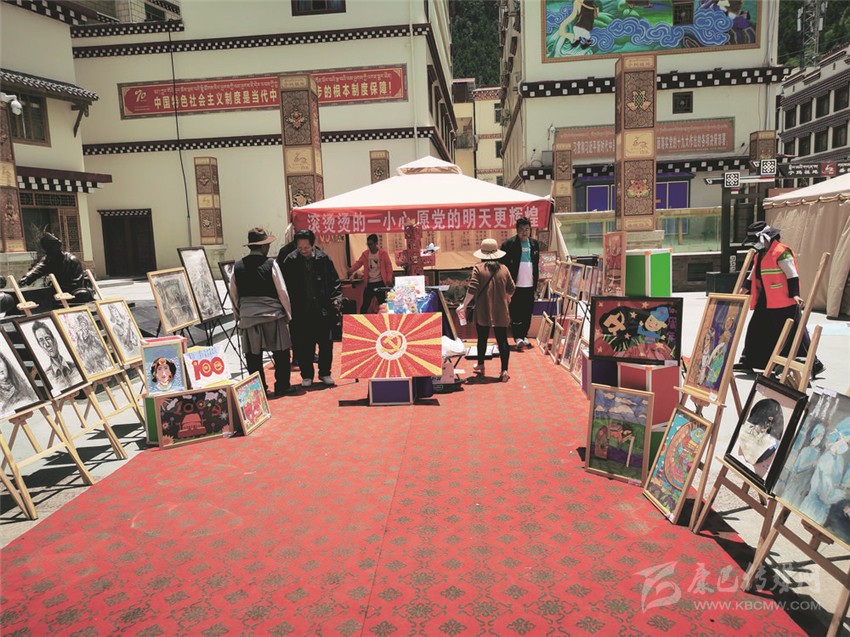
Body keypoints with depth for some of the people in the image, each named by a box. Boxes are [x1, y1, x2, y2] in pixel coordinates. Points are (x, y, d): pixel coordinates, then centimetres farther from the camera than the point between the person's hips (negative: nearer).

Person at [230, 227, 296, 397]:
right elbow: (282, 292, -6)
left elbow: (234, 294, 9)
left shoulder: (238, 266, 2)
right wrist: (288, 313, 5)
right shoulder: (270, 264, -8)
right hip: (272, 314, -3)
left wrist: (238, 314, 21)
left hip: (248, 315, 3)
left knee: (253, 355, 9)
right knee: (280, 352, 9)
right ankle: (282, 386, 13)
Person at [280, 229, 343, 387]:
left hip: (323, 309, 1)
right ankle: (306, 375, 21)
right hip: (301, 311, -1)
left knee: (326, 343, 7)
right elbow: (285, 285, 0)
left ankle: (325, 373, 24)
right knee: (303, 345, 6)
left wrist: (336, 298, -6)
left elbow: (334, 281, 5)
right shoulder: (290, 261, -4)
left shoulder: (323, 258, -1)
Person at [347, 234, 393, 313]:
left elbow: (389, 266, -5)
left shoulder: (383, 253, -3)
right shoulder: (365, 254, 6)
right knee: (365, 304, 5)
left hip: (380, 283, -2)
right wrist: (351, 269, -17)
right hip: (369, 283, 3)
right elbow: (358, 263, 3)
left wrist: (389, 279, -16)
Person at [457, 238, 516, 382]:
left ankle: (480, 366, 31)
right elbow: (511, 289, 7)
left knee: (482, 339, 16)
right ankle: (504, 371, 0)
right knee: (502, 340, 3)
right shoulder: (504, 269, 1)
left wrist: (464, 305, -5)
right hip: (501, 313, 1)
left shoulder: (478, 269, -8)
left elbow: (472, 290, -15)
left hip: (483, 312, -1)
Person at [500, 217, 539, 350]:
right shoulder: (508, 244, -6)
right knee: (516, 312, -3)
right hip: (515, 284, -4)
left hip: (530, 284, 5)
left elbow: (537, 263, 17)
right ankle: (517, 337, 0)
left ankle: (524, 336, 18)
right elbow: (503, 264, -6)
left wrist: (536, 280, 12)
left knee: (527, 312, 8)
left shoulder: (534, 243, 10)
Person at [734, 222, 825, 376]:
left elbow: (792, 275, -19)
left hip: (784, 302, -9)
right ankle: (747, 362, 21)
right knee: (755, 331, 12)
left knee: (794, 334, -5)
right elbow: (754, 275, 24)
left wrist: (794, 294, -25)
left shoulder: (781, 252, -15)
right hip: (766, 301, 10)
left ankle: (814, 364, 5)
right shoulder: (760, 254, 14)